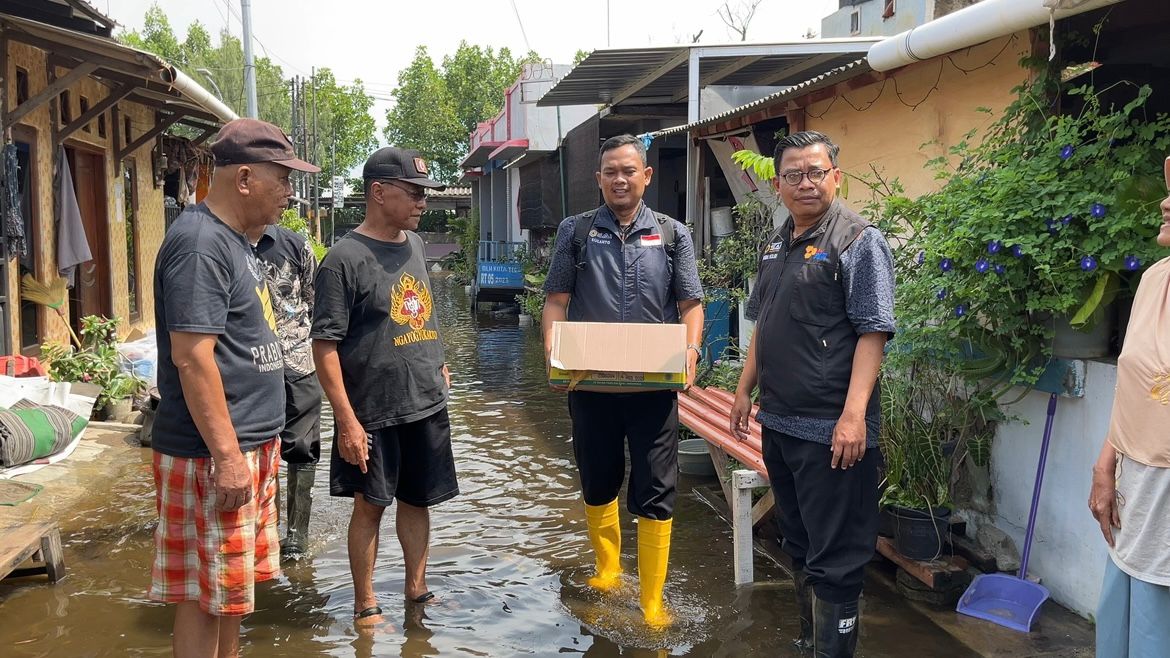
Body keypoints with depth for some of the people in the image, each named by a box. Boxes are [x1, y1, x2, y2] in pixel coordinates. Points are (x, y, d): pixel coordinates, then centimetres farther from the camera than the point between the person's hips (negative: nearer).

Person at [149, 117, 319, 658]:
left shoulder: (232, 238, 14)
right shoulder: (200, 242, -17)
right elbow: (191, 356, -23)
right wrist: (226, 456, -23)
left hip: (249, 443, 10)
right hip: (216, 453, -10)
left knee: (231, 584, 19)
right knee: (205, 593, 1)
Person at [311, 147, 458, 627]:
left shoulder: (414, 245, 7)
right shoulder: (345, 258, -14)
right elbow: (325, 344, -16)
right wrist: (347, 420, -18)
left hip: (428, 405, 6)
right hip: (374, 412, -6)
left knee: (417, 500, 16)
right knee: (370, 505, 7)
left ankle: (417, 590, 32)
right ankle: (365, 606, 23)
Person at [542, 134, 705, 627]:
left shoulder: (673, 235, 6)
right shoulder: (576, 231, 6)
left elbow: (690, 304, 4)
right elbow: (557, 299, 4)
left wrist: (690, 351, -13)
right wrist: (552, 349, -13)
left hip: (654, 385, -1)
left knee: (655, 494, 0)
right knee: (597, 485, 16)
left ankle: (652, 602, 9)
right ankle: (607, 572, 37)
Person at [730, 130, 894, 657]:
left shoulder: (859, 241, -9)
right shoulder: (775, 244, 13)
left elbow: (872, 332, -16)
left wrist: (854, 415, -23)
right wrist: (745, 390, 18)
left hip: (831, 432, -8)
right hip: (778, 423, 8)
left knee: (833, 559, -1)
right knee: (799, 546, 19)